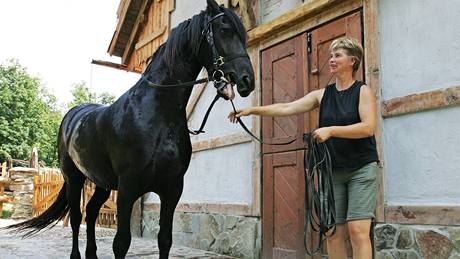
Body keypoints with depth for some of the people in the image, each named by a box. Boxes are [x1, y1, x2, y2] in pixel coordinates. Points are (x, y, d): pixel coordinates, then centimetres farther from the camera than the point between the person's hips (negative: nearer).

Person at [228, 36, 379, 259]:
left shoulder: (363, 91, -1)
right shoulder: (322, 95, 9)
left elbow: (369, 127, -15)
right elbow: (286, 108, 2)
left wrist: (330, 130, -24)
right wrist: (252, 110, -6)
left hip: (362, 168, -4)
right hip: (333, 171, 4)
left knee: (358, 229, -11)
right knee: (333, 232, 3)